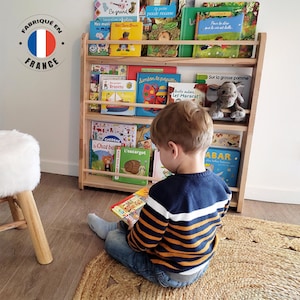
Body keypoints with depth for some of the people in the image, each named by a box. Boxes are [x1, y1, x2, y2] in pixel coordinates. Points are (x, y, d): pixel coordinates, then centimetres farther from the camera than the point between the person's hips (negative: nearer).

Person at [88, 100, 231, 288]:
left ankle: (110, 229, 45)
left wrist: (131, 231, 1)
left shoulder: (164, 192, -35)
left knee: (113, 239, 14)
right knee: (137, 223, 24)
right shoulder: (221, 187, -15)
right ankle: (114, 226, 46)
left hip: (170, 275, -6)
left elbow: (141, 242, -22)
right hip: (202, 265, 6)